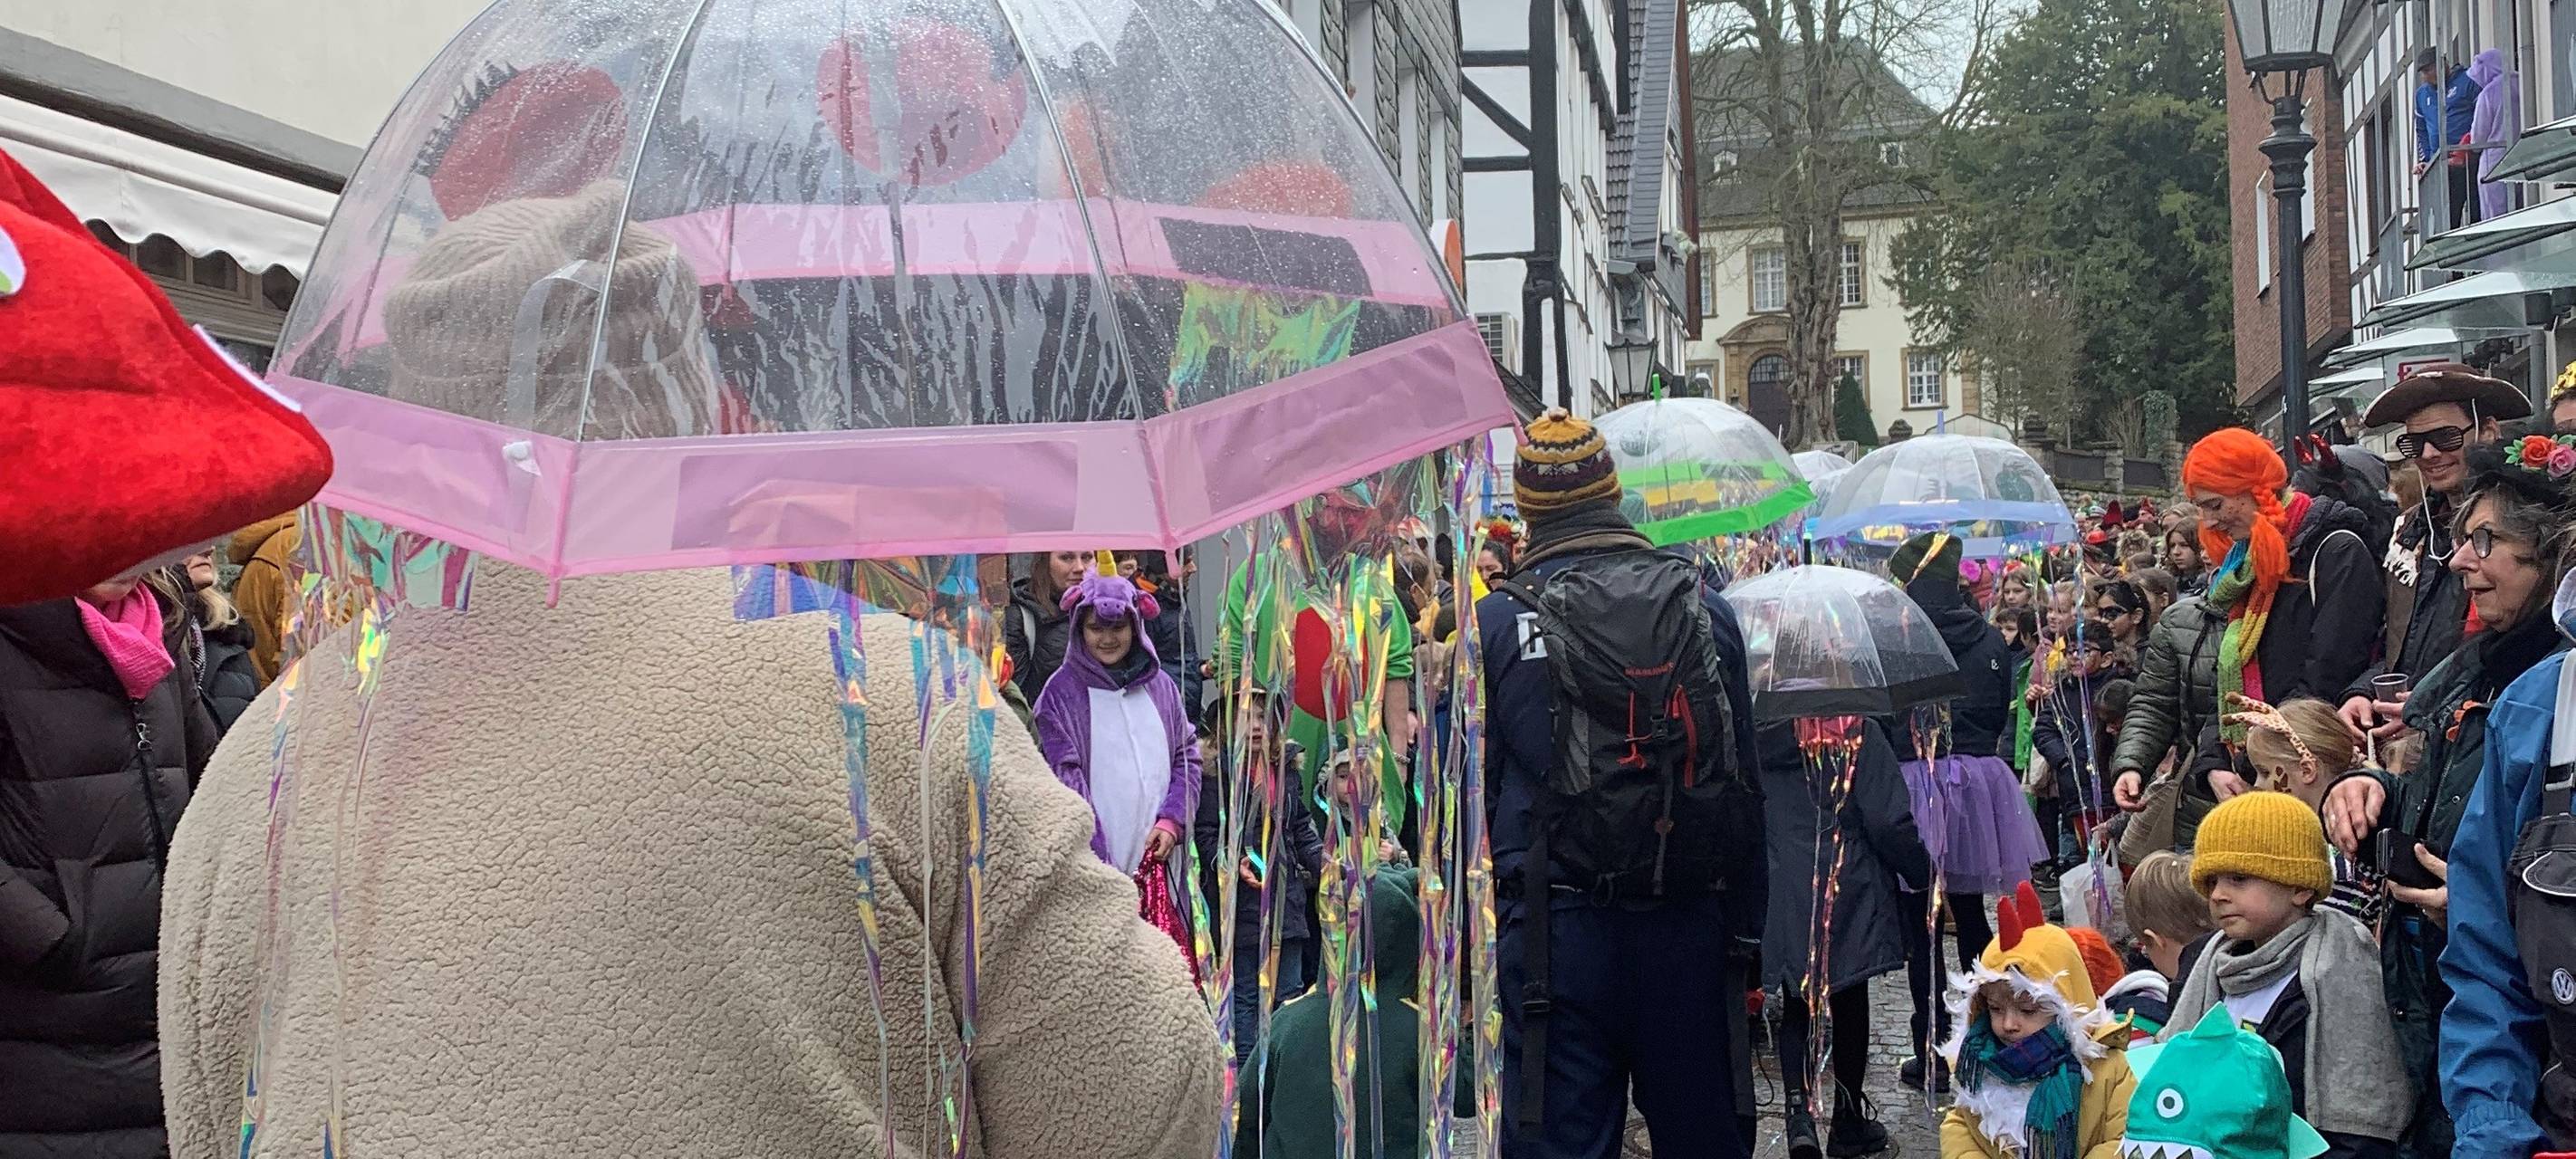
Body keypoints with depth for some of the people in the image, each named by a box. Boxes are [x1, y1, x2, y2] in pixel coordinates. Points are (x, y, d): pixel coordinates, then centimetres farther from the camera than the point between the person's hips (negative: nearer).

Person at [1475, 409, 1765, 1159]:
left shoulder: (1495, 624, -3)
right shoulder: (1707, 610, 4)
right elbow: (1745, 783, 7)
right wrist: (1747, 935, 13)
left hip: (1554, 927, -2)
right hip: (1690, 927, 2)